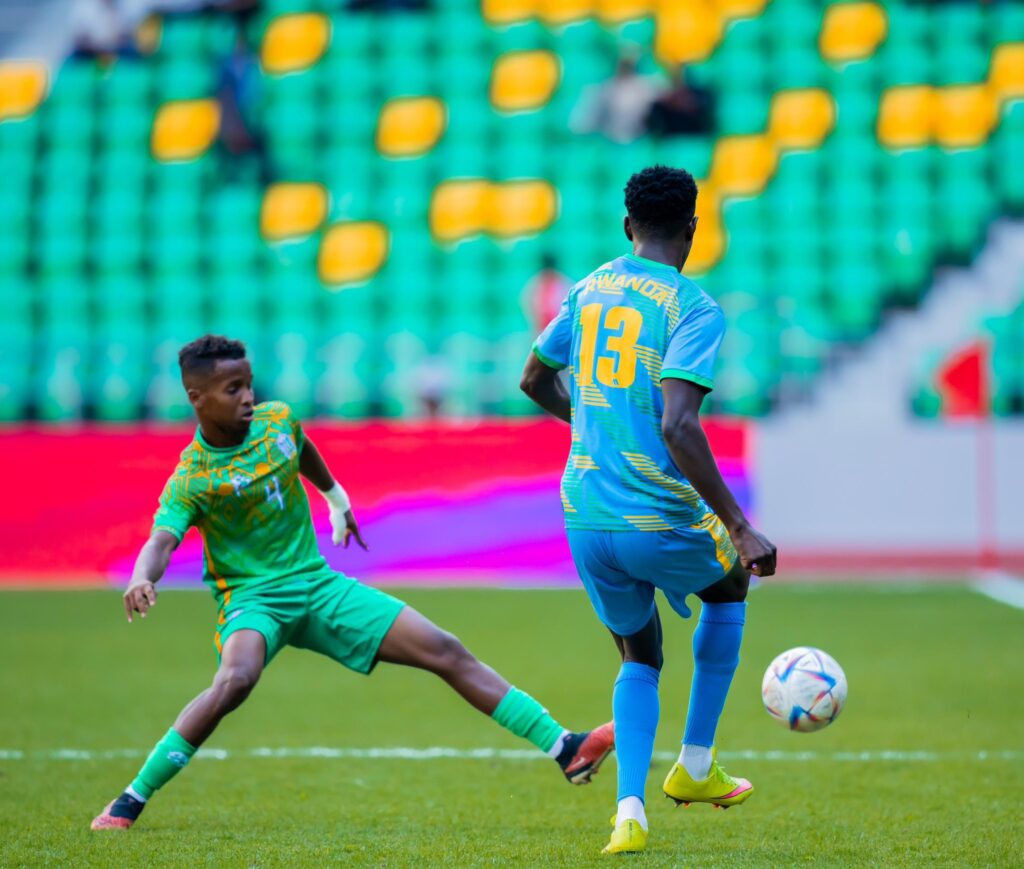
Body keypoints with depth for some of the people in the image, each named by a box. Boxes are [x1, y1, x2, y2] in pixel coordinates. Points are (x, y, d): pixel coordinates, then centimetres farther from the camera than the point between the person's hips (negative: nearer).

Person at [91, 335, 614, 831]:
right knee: (236, 679, -38)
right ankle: (131, 801, -27)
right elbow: (160, 541, -33)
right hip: (253, 598, -5)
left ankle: (565, 749, 1)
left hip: (318, 585, 6)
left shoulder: (276, 421, -1)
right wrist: (142, 580, -54)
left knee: (446, 651, -2)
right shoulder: (191, 479, -17)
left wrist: (335, 497, 37)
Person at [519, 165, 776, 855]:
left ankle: (629, 812, 2)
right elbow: (678, 426, -24)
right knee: (730, 586, 28)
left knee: (640, 656, 23)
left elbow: (535, 379, 22)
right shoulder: (693, 308, -12)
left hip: (586, 518, 5)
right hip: (663, 522, -5)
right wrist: (740, 529, -23)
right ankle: (696, 767, 28)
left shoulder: (590, 291, 7)